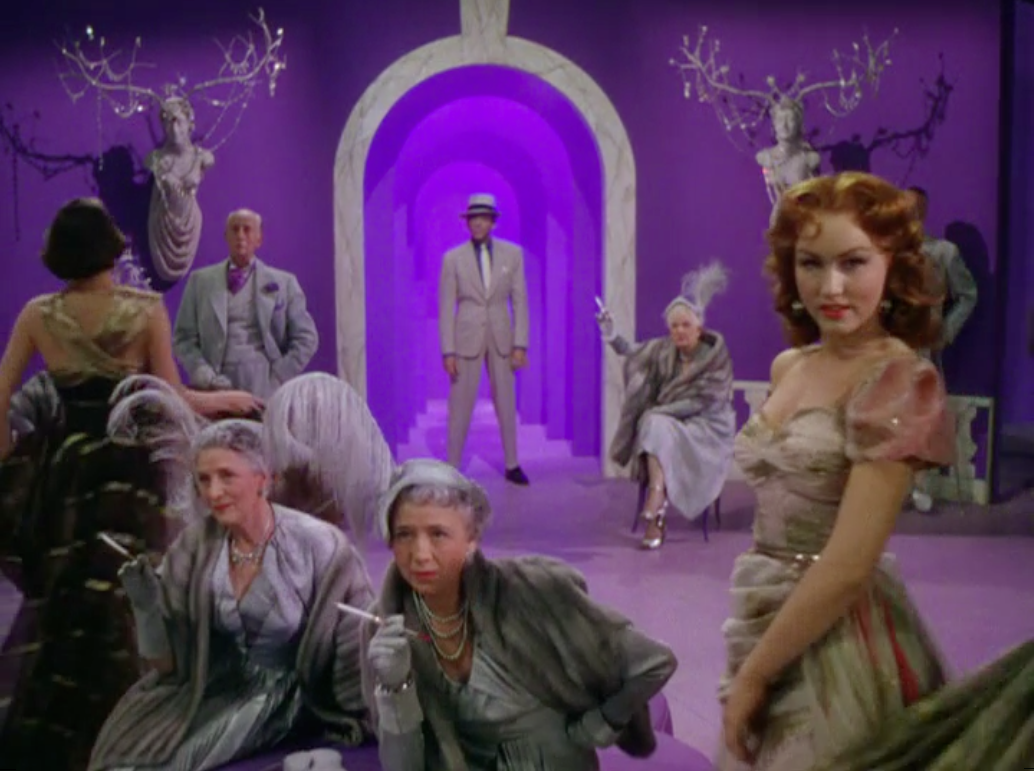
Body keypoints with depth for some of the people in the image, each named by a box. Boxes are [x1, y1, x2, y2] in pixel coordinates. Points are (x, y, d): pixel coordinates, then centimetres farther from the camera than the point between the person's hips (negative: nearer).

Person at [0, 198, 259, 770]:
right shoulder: (146, 309, -8)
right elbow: (171, 399, -9)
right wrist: (229, 399, 8)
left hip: (60, 466, 3)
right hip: (127, 468, -3)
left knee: (58, 598, 19)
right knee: (112, 599, 8)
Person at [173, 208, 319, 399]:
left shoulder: (284, 283, 11)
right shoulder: (200, 280, 13)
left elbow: (306, 338, 9)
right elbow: (184, 338, 11)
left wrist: (278, 378, -1)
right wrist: (205, 376, -4)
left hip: (264, 385, 0)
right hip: (218, 384, 0)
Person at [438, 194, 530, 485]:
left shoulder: (513, 253, 2)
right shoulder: (453, 258, -1)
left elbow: (520, 301, 2)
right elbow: (446, 307, -1)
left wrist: (520, 344, -3)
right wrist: (447, 351, -7)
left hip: (501, 337, 2)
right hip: (466, 338, -1)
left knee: (507, 404, 9)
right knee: (460, 406, 1)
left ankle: (512, 465, 20)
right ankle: (453, 468, 11)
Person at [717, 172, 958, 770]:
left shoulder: (899, 381, -17)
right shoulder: (788, 367, 5)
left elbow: (848, 567, -21)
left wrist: (752, 676, -13)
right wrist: (750, 659, 11)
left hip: (838, 643, -7)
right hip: (771, 625, 7)